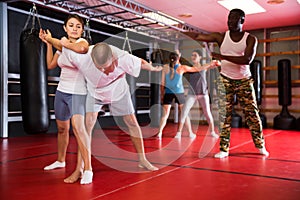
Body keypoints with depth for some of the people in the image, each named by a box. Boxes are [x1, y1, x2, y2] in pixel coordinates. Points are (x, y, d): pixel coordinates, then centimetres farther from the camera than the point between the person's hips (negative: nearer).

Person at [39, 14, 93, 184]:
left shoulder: (83, 42, -9)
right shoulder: (62, 45, 11)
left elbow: (81, 48, -36)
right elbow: (50, 65, 17)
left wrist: (53, 40, -22)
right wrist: (48, 43, 13)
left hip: (78, 93, -7)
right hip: (62, 91, 7)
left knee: (78, 126, -27)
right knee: (62, 128, 19)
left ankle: (87, 169, -24)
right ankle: (61, 161, 40)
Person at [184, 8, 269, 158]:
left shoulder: (250, 39, -6)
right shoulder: (221, 37, -3)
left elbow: (247, 59, -22)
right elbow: (198, 36, -10)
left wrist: (224, 57, -29)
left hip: (244, 81, 0)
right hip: (225, 80, 1)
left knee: (252, 113, 4)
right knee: (224, 115, -1)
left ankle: (260, 145, 19)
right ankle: (224, 148, 4)